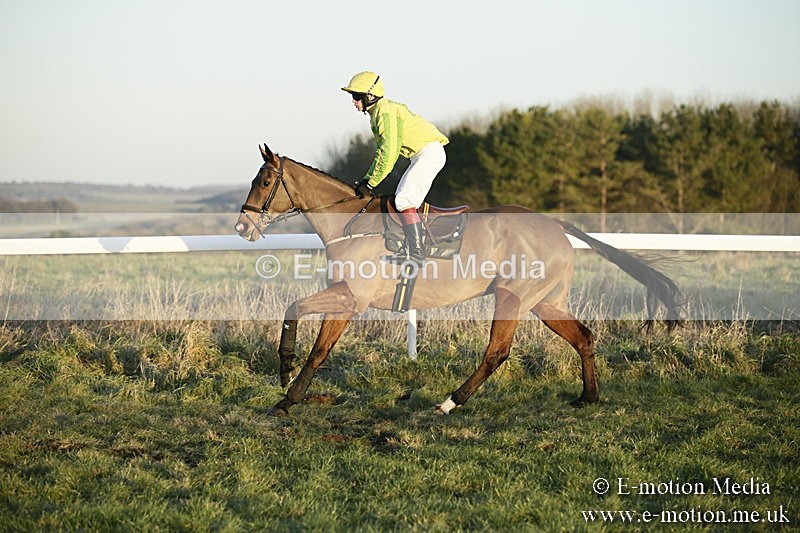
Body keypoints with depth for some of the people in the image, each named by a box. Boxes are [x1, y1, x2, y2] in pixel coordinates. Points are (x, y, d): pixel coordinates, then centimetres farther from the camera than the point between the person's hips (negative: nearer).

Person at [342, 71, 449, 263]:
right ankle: (412, 248, 15)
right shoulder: (377, 112, 15)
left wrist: (371, 183, -18)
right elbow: (380, 150, 21)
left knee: (404, 201, -16)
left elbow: (389, 153, -22)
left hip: (429, 152, -10)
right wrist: (367, 178, 13)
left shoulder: (385, 112, -17)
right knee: (404, 198, 11)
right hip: (421, 155, 10)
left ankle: (416, 252, -16)